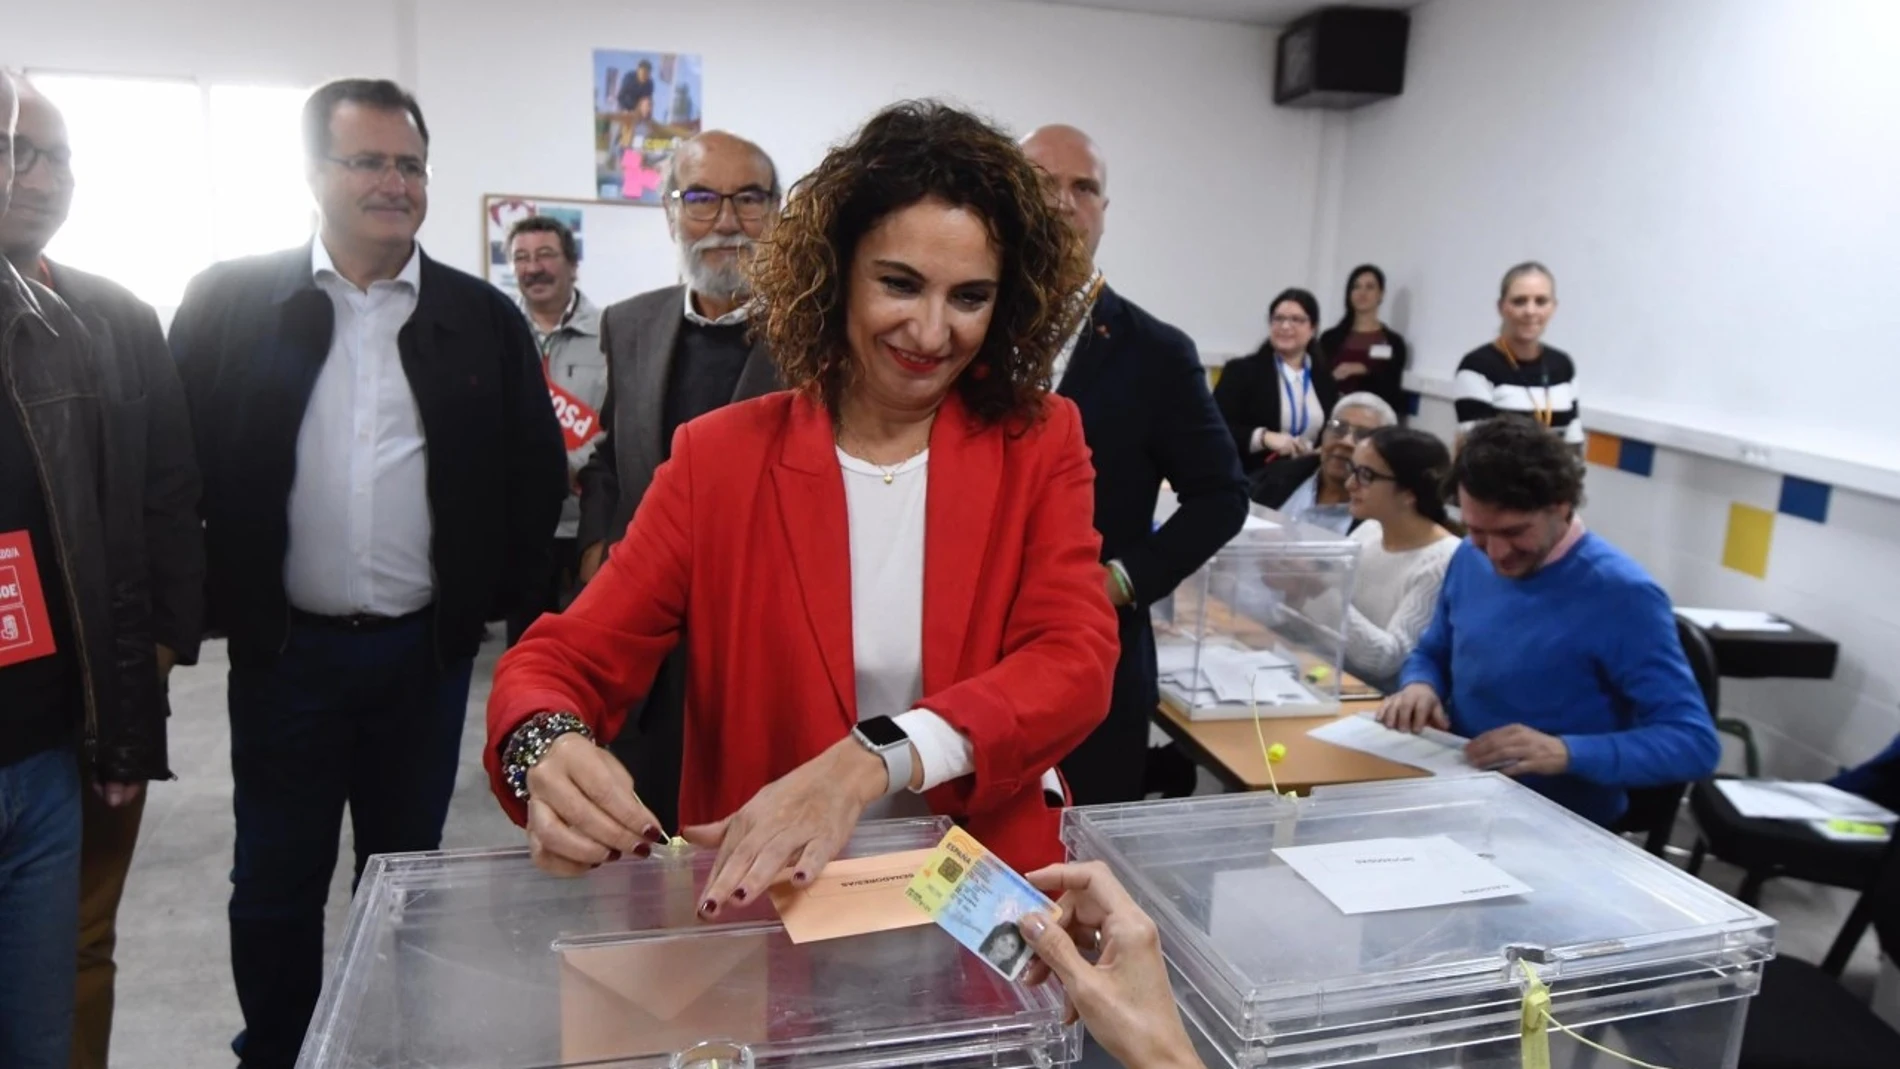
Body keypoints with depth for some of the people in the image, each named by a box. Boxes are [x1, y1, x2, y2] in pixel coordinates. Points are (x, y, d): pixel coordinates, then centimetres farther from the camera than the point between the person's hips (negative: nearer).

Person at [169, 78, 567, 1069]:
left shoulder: (483, 316, 0)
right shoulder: (230, 300, -2)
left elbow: (539, 469, 5)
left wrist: (492, 593, 1)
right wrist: (216, 599, -1)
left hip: (426, 650, 1)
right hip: (283, 648, 0)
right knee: (276, 880, 12)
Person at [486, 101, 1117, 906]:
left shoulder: (1041, 447, 1)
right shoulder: (720, 458, 1)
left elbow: (1075, 661, -11)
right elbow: (566, 660, -1)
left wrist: (868, 764, -26)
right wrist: (547, 749, -24)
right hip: (759, 909, 1)